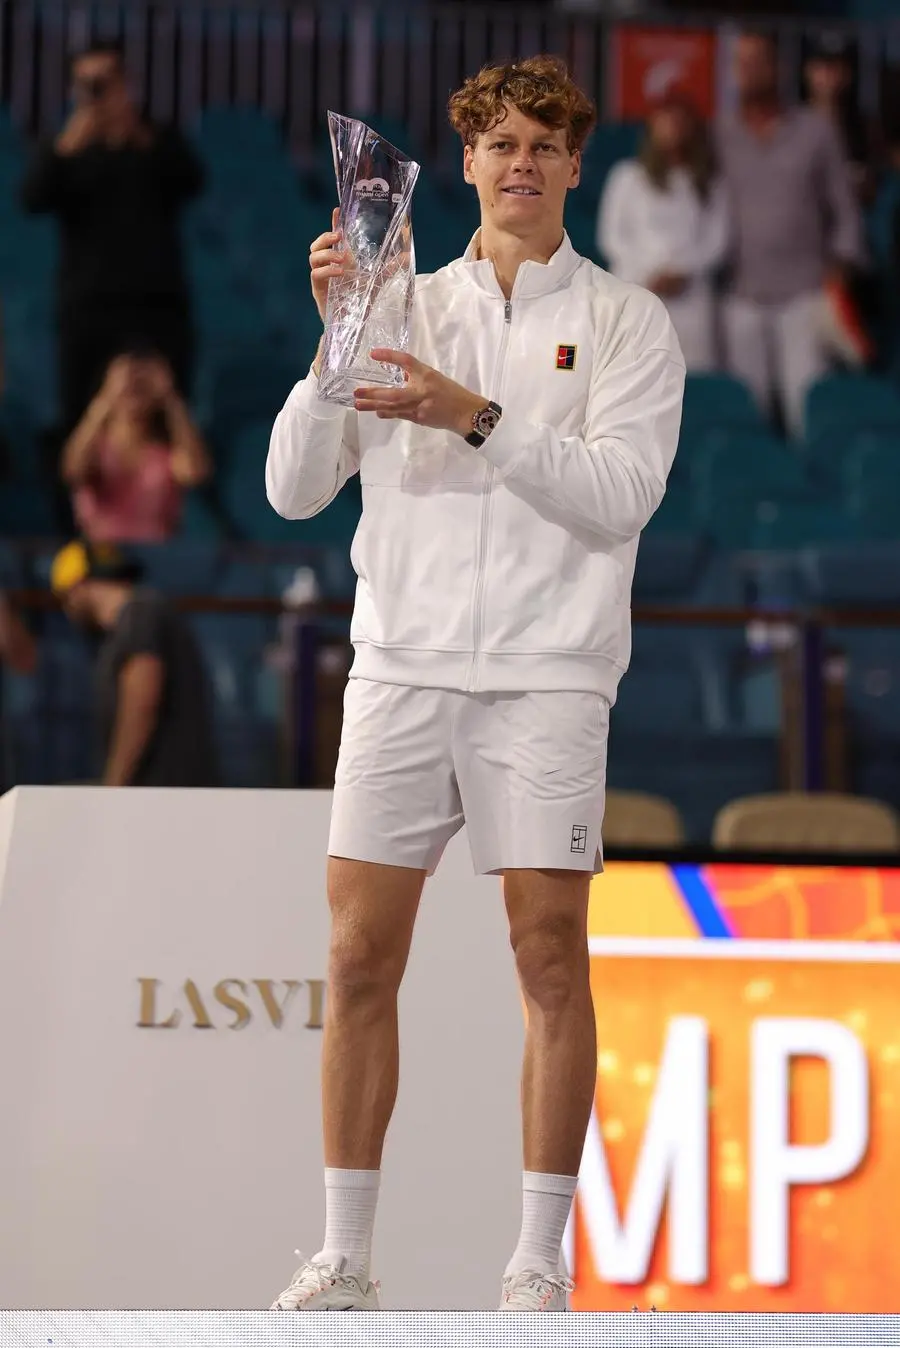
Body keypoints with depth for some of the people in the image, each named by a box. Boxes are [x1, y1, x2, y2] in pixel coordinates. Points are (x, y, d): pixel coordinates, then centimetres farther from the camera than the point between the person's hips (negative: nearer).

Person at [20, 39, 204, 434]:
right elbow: (33, 200, -7)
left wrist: (144, 140, -20)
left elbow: (191, 182, -7)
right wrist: (65, 150, -22)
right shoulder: (65, 149, 11)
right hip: (86, 307, 0)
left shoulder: (158, 142, 12)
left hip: (156, 303, 0)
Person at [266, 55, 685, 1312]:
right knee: (360, 959, 0)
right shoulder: (406, 305, 12)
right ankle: (345, 1254, 8)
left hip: (546, 677, -2)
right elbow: (297, 490, 6)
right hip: (401, 666, 2)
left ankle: (539, 1260, 2)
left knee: (550, 960, -4)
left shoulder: (627, 321, 5)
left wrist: (475, 416, -18)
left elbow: (618, 496, -9)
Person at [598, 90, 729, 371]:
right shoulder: (628, 176, 8)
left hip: (690, 294, 2)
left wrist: (683, 271, -9)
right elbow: (611, 236, 4)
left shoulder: (707, 183, 13)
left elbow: (716, 240, 7)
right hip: (637, 293, -1)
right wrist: (648, 274, -8)